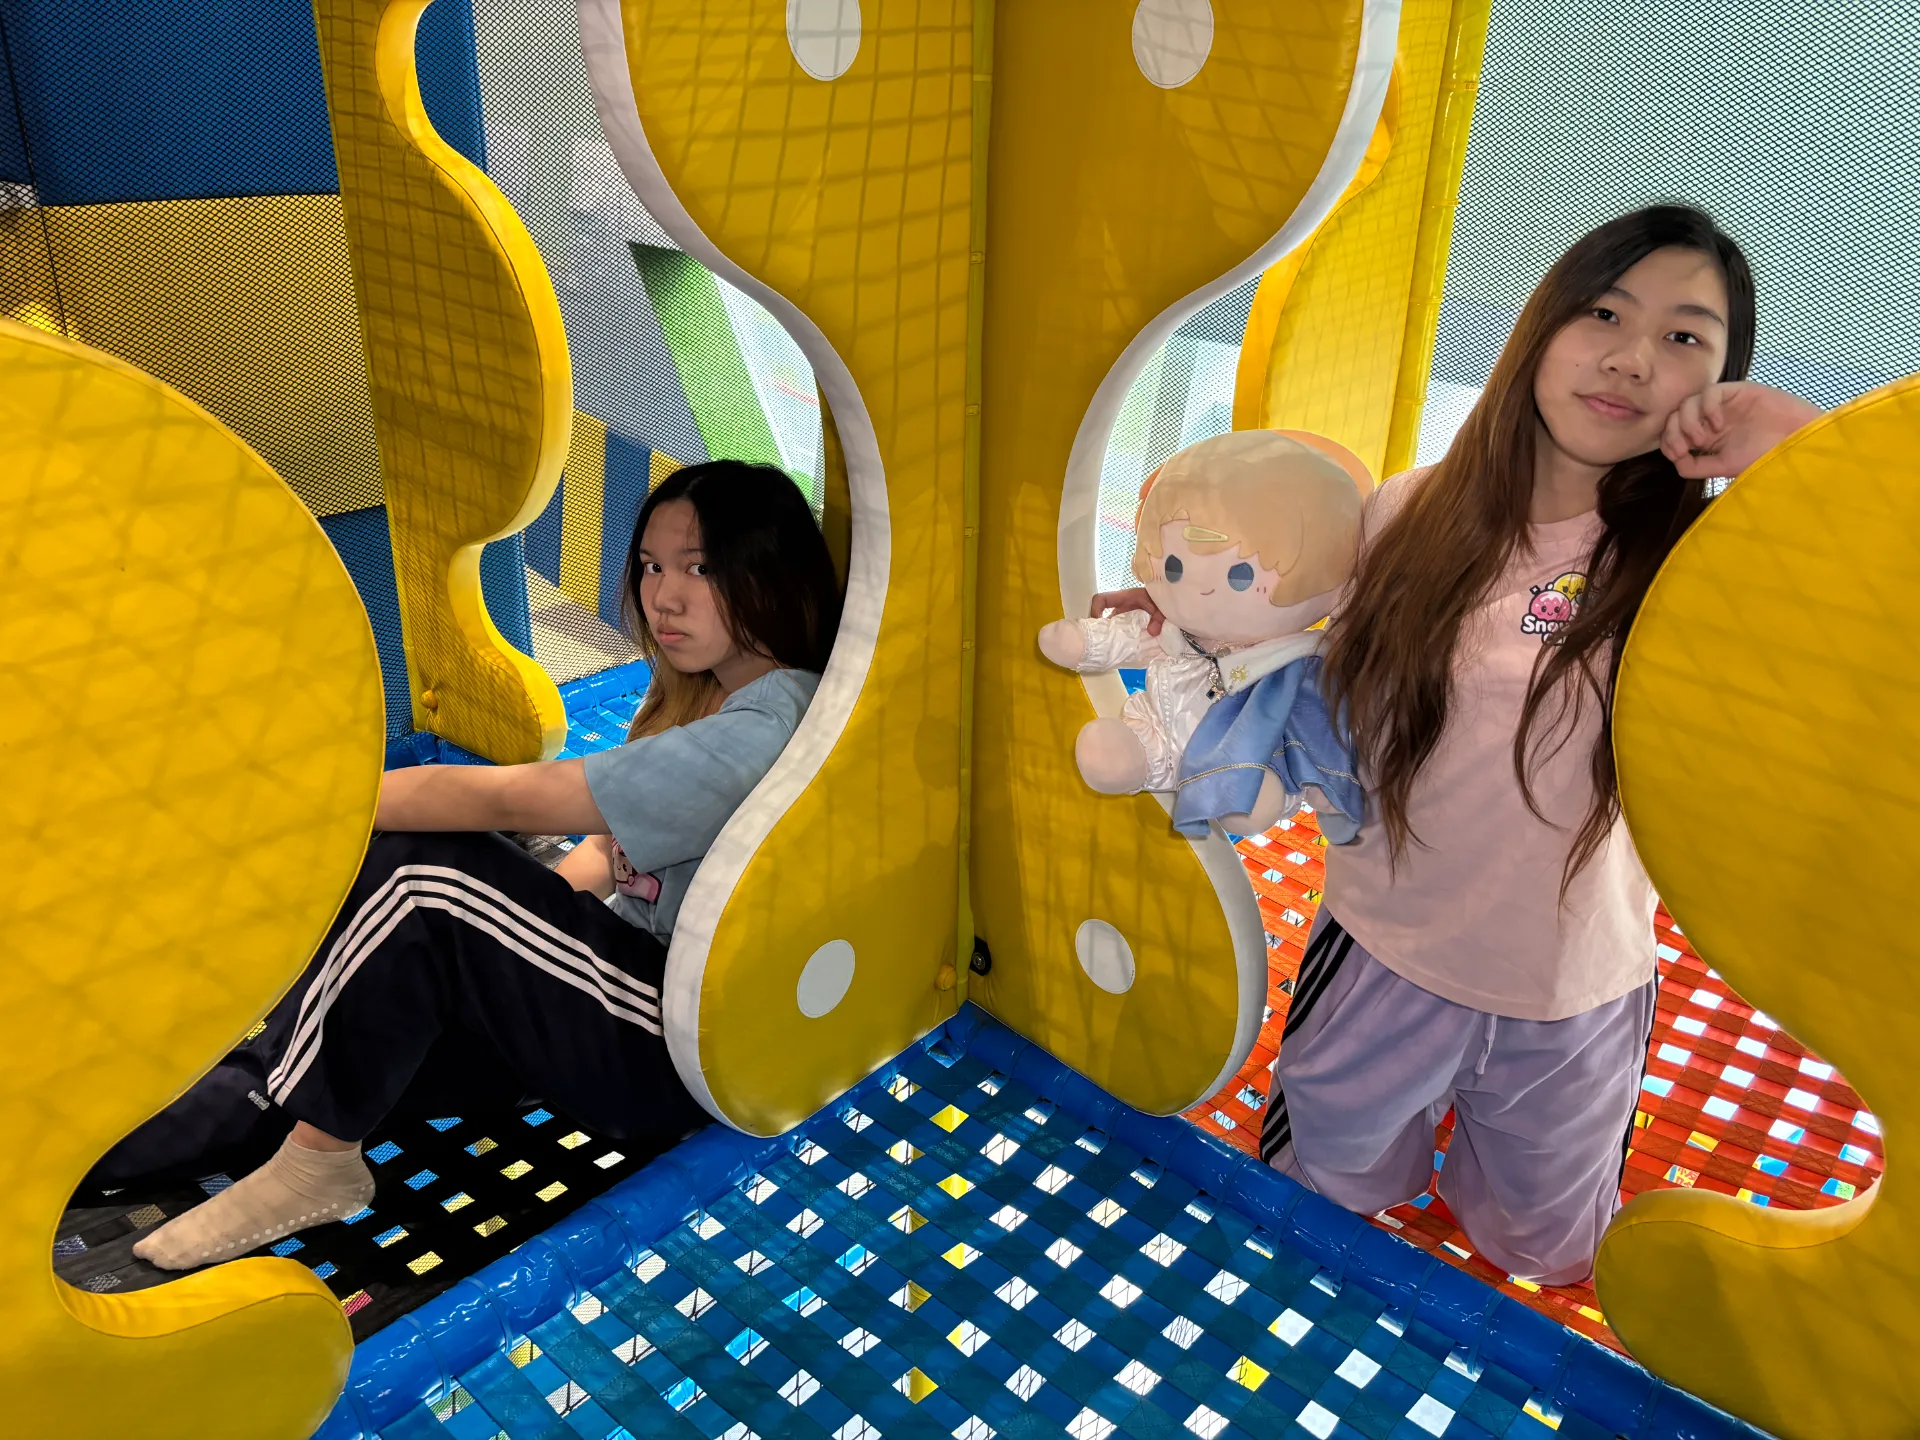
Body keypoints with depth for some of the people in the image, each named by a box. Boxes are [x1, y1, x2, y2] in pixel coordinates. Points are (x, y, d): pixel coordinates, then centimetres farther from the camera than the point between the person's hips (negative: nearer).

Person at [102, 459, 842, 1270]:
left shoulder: (759, 734, -25)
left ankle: (315, 1162, -5)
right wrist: (520, 919, 0)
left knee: (422, 880, -21)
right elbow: (614, 845, 15)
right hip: (637, 965, 9)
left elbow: (505, 800, -24)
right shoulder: (701, 692, 9)